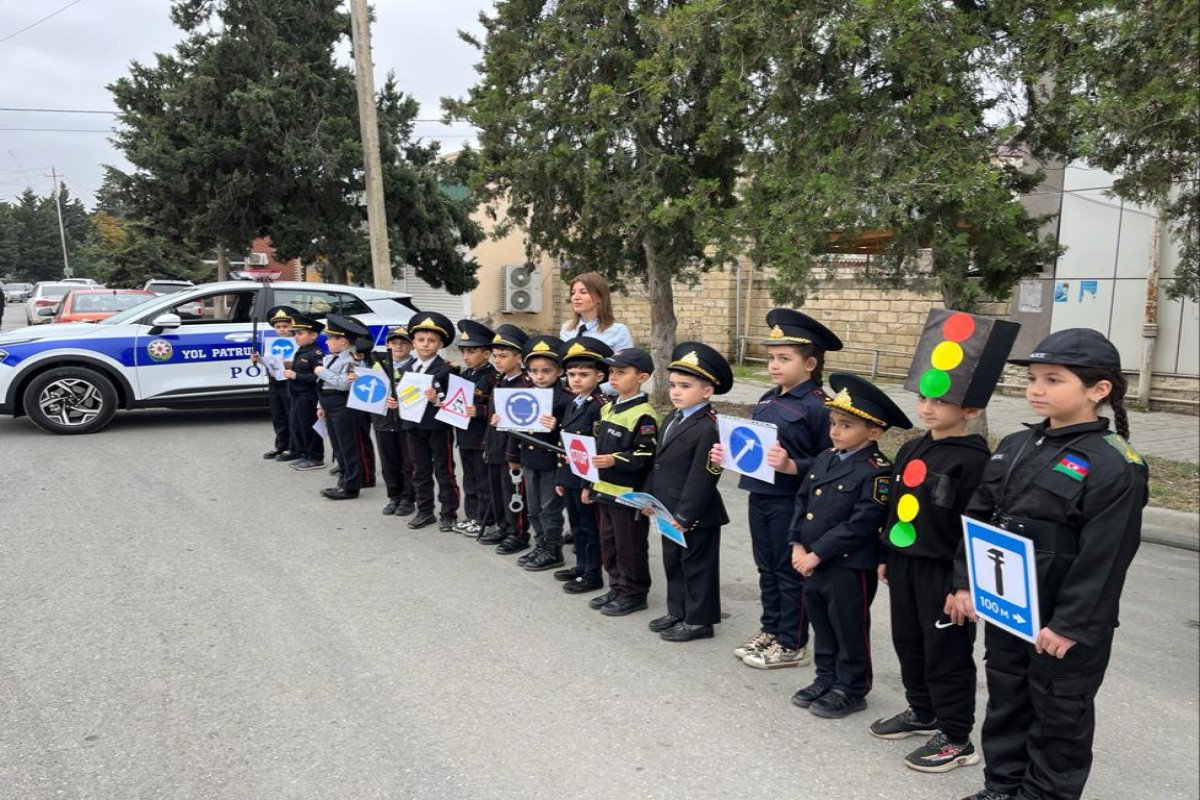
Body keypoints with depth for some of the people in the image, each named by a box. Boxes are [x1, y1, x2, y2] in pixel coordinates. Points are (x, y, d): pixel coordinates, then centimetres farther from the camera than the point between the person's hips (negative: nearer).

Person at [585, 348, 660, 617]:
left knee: (630, 546, 4)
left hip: (629, 494, -9)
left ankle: (634, 594, 18)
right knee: (609, 543, 18)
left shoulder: (643, 415, -17)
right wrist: (590, 485, 18)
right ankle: (617, 588, 32)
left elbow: (648, 456, -20)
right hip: (605, 491, 9)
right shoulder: (608, 408, 10)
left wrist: (615, 460, -28)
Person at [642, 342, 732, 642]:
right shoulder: (673, 420, 9)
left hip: (696, 516, -9)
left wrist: (684, 516, -21)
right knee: (673, 562, 20)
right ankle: (677, 612, 36)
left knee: (697, 566, 6)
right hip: (669, 513, 9)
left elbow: (700, 479, -22)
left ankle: (699, 620, 20)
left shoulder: (708, 429, -21)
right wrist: (648, 497, 12)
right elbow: (658, 464, 16)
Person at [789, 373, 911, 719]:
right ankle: (826, 679, 36)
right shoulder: (824, 459, 7)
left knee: (850, 631, 9)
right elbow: (802, 501, 10)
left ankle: (851, 690, 25)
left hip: (849, 567, -7)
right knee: (822, 626, 20)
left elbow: (861, 524, -22)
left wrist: (817, 554, -19)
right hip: (812, 562, 7)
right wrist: (798, 546, -2)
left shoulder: (877, 471, -17)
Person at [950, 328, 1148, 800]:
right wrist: (964, 584, 3)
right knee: (1005, 701, 20)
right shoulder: (1015, 447, 4)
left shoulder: (1116, 467, -17)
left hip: (1065, 624, -7)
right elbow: (977, 518, 8)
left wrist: (1070, 626, -19)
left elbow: (1103, 559, -19)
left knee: (1060, 716, 12)